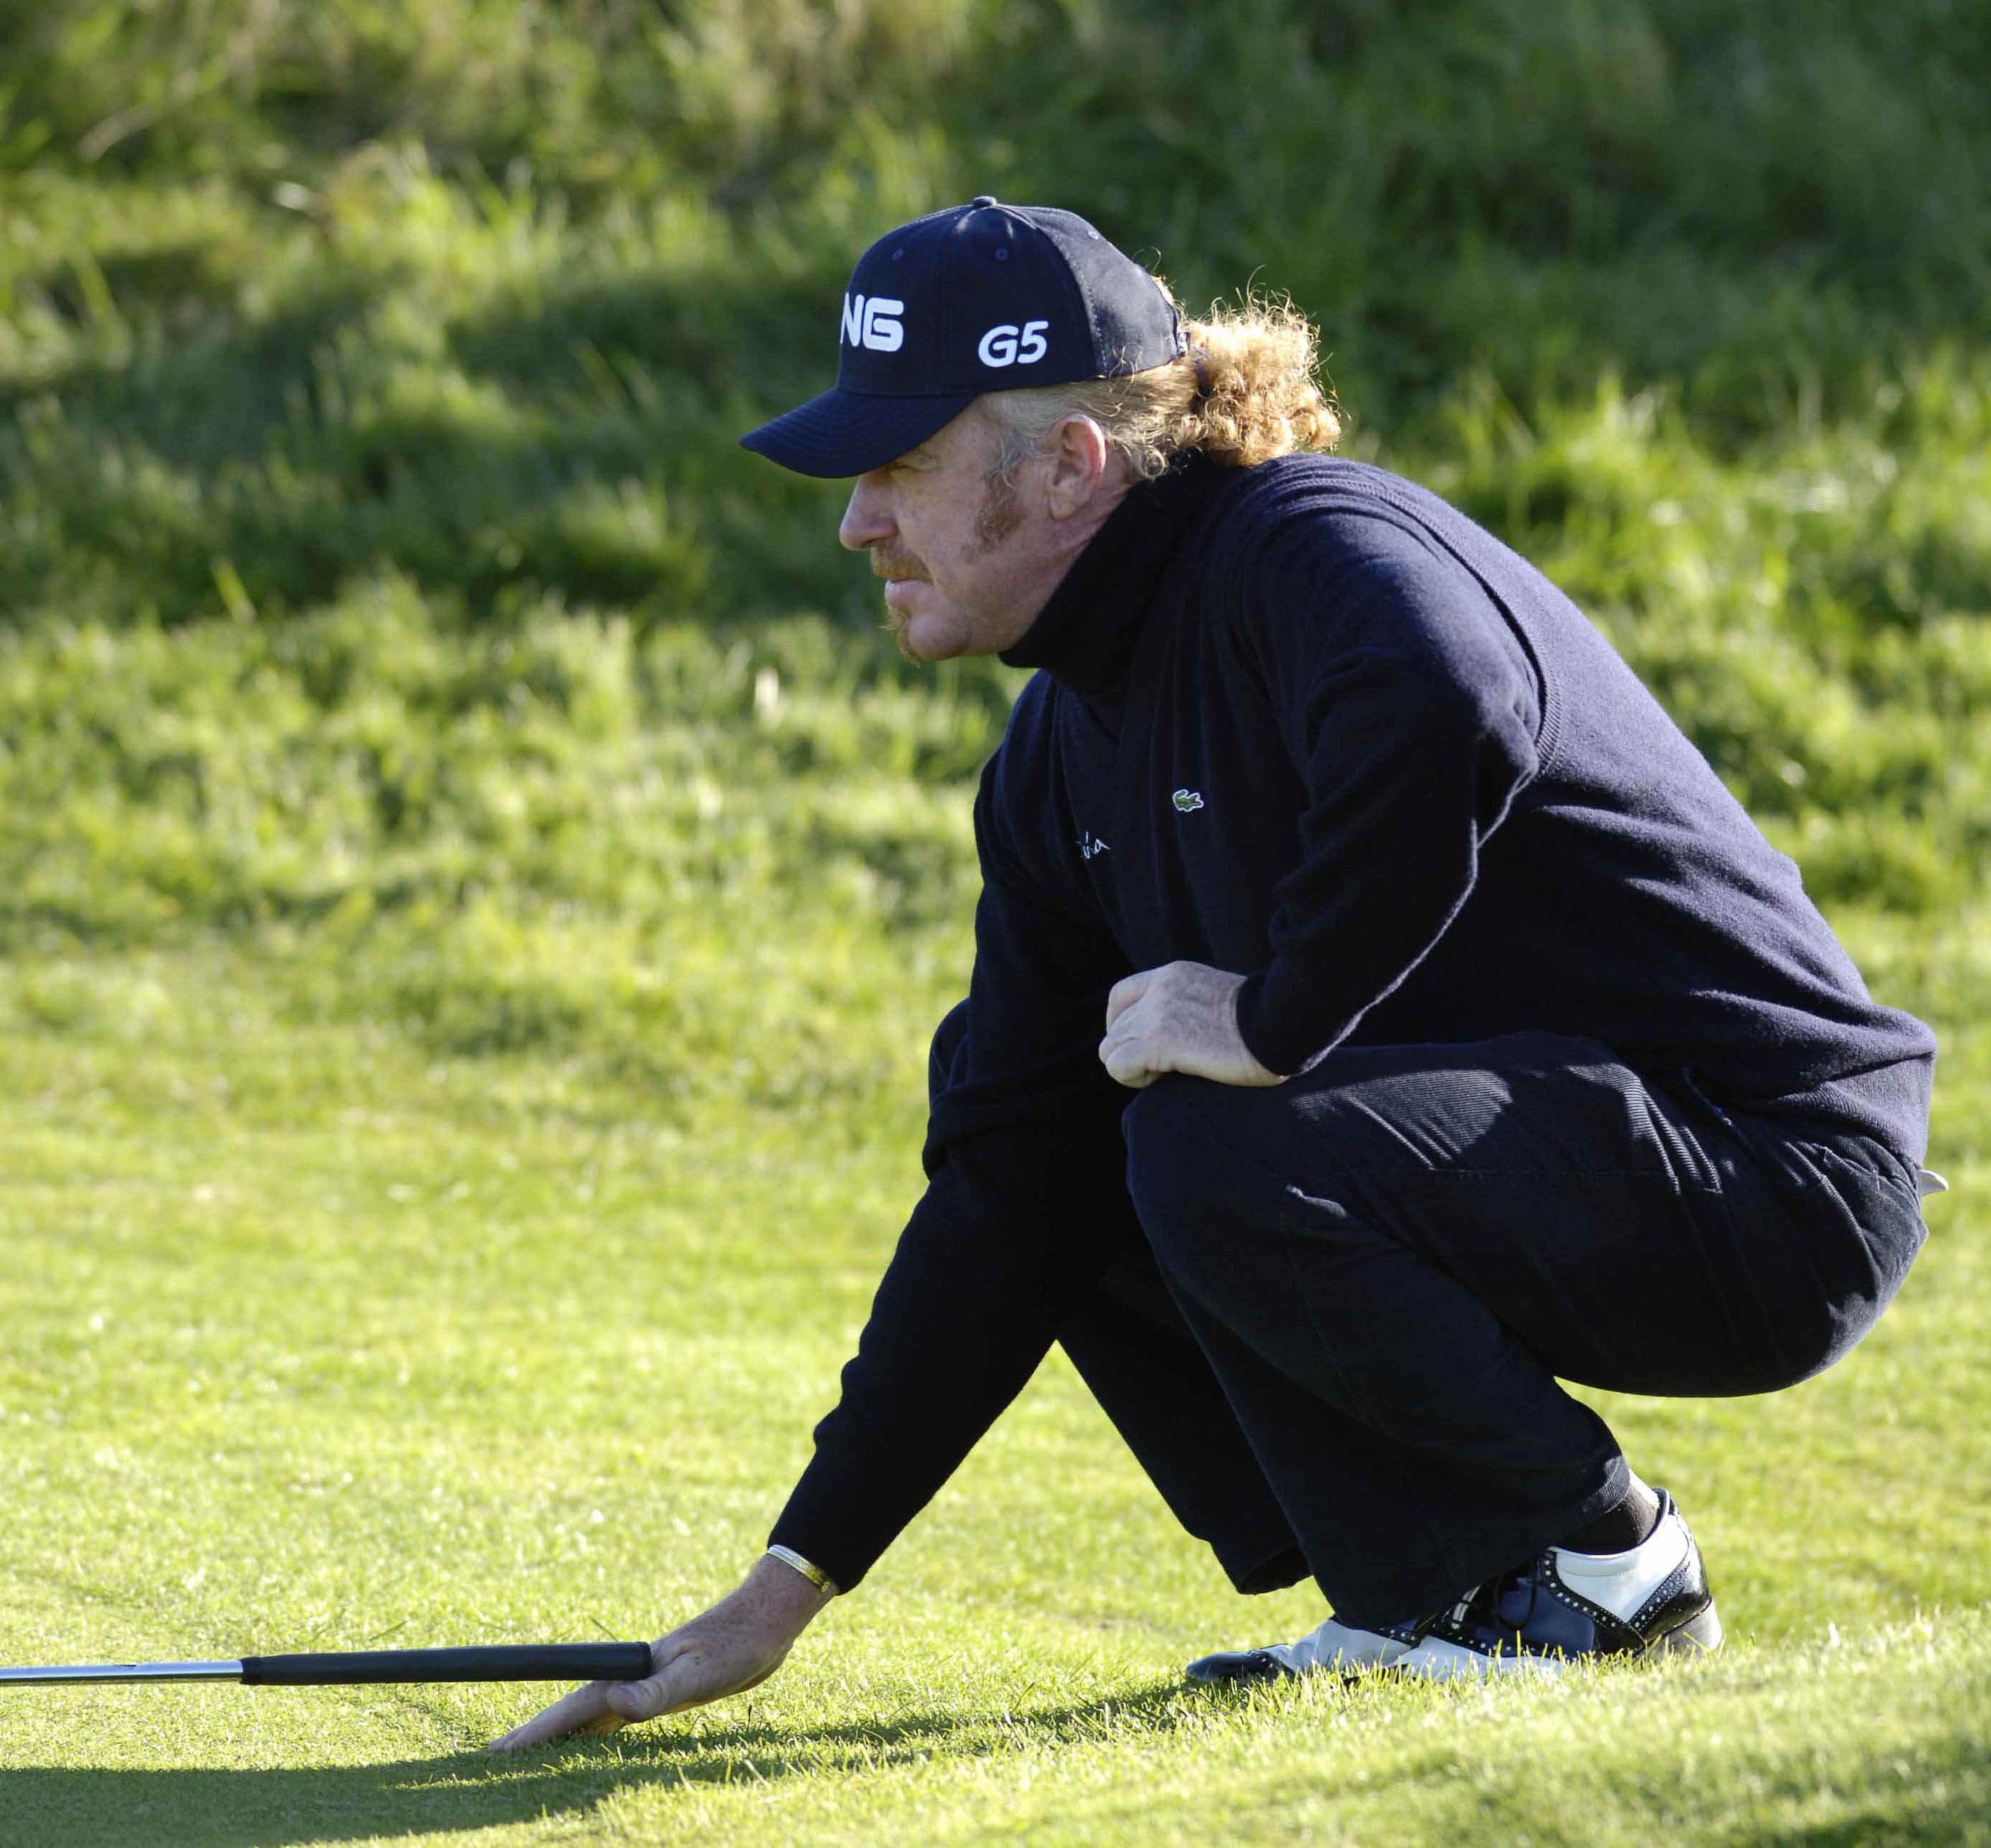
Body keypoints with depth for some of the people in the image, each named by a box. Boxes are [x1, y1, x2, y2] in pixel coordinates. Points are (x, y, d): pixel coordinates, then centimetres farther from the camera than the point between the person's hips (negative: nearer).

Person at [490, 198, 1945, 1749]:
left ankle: (1604, 1561, -6)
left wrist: (1279, 1021, -29)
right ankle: (1426, 1604, 6)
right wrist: (789, 1589, 7)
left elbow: (1442, 729, -45)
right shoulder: (1063, 757, 9)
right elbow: (997, 1199, 10)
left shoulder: (1316, 549, -18)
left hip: (1777, 1177, -9)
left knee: (1218, 1154, -26)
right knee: (1062, 1172, 9)